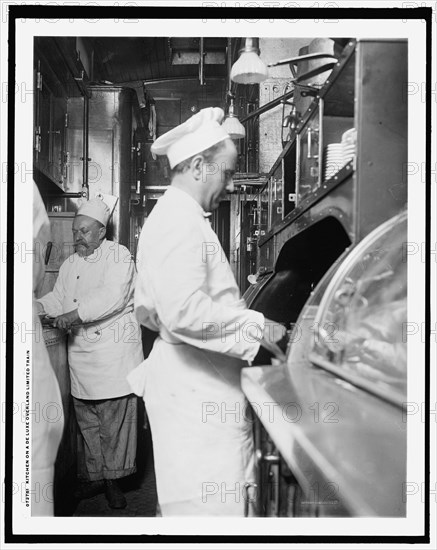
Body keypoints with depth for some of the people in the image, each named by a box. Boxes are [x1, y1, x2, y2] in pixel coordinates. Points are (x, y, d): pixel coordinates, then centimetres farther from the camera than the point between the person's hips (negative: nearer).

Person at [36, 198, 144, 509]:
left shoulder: (118, 256, -5)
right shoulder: (70, 264, 16)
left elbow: (112, 297, -17)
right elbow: (57, 298, 15)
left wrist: (73, 315, -22)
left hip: (114, 350, -6)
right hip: (82, 352, 6)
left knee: (116, 420, -1)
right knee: (88, 422, 12)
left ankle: (113, 481, 12)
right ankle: (97, 476, 26)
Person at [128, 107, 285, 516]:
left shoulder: (167, 216, 17)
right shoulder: (182, 221, -15)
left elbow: (147, 311, 22)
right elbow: (185, 311, -28)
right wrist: (255, 326, -17)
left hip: (190, 390, 11)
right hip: (196, 397, -11)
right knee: (212, 508, -3)